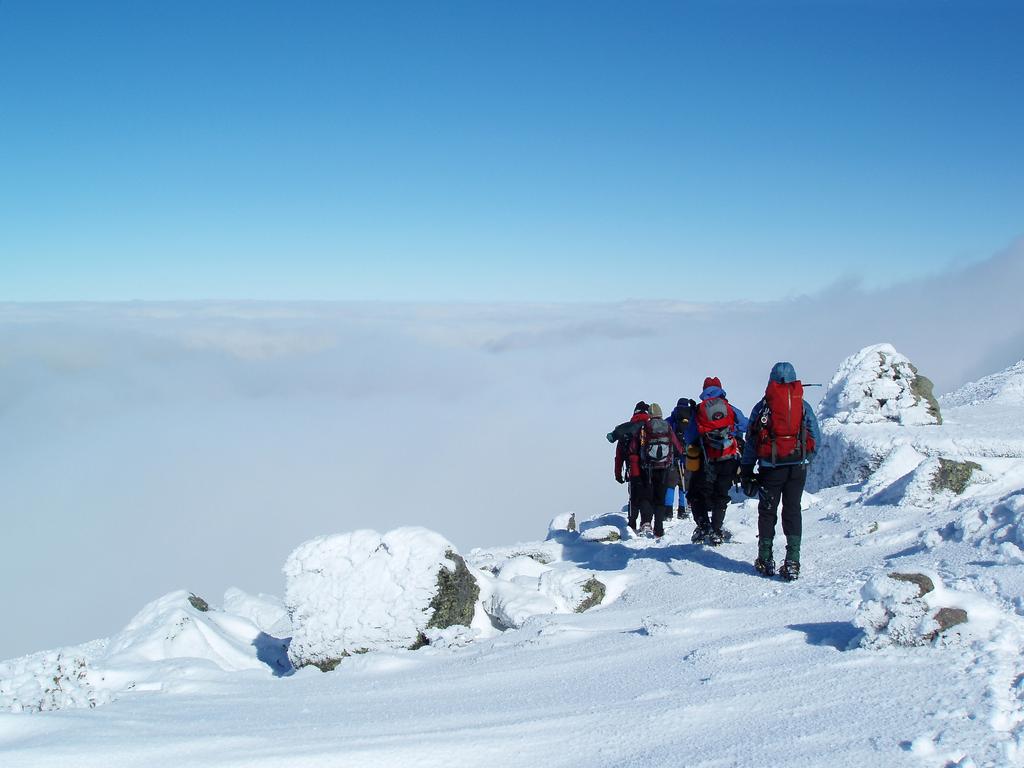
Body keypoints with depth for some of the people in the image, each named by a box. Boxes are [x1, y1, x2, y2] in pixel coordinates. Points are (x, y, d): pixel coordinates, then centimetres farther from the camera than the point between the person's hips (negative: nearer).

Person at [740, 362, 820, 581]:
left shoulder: (762, 406, -1)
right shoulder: (804, 406, 4)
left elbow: (751, 441, 0)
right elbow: (815, 438, 6)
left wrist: (746, 471, 5)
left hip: (770, 467, -1)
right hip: (797, 467, 2)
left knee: (767, 511, 10)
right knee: (793, 511, 7)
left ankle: (765, 560, 13)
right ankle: (792, 562, -1)